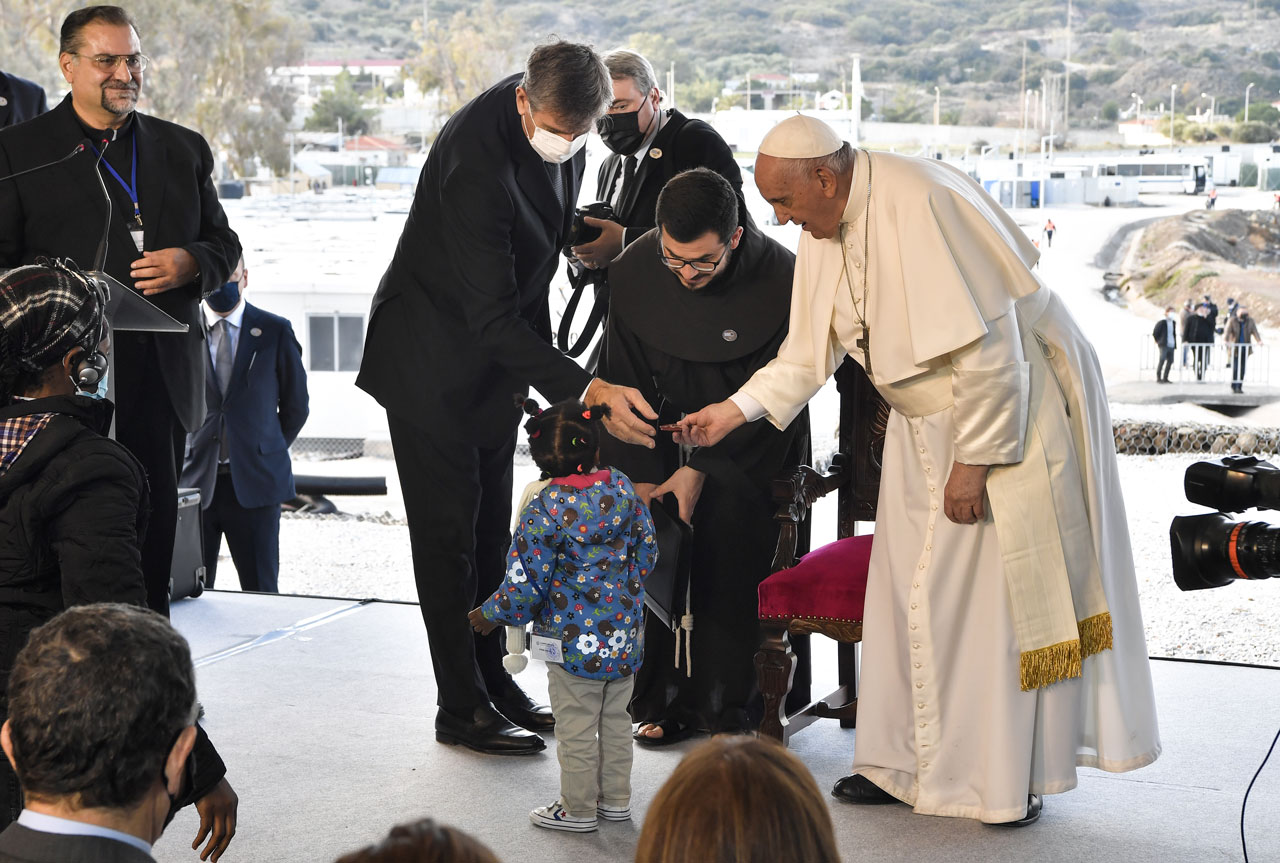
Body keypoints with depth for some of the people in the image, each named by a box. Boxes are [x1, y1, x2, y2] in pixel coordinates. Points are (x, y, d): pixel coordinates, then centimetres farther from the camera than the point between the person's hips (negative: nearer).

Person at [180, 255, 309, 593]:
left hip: (255, 481, 0)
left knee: (261, 592, 1)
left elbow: (296, 406, 12)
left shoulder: (275, 331, 5)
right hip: (195, 481, 1)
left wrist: (268, 453, 11)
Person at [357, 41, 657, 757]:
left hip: (500, 349, 8)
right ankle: (461, 705, 6)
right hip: (435, 361, -8)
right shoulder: (476, 161, -35)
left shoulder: (559, 116, -9)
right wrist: (587, 389, -42)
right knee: (448, 535, -2)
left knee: (491, 529, 15)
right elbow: (492, 319, -36)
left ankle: (493, 679, 25)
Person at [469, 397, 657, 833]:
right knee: (615, 720, 20)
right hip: (624, 634, 6)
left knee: (576, 728, 8)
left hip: (574, 641, -5)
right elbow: (647, 549, 7)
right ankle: (615, 798, 32)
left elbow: (526, 582, -17)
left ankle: (578, 809, 20)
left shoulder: (544, 508, -20)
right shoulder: (622, 488, -5)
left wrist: (492, 615, 1)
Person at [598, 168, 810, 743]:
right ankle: (668, 697, 7)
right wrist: (641, 477, -14)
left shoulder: (783, 281, -23)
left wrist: (702, 471, -22)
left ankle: (734, 705, 2)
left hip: (752, 452, -2)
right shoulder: (633, 272, -14)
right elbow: (624, 383, -6)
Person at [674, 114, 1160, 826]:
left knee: (1003, 593, -1)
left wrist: (973, 461, -22)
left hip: (1012, 413, -8)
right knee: (911, 590, 10)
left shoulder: (919, 204, -28)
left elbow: (989, 347, -27)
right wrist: (736, 409, 0)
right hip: (927, 417, 8)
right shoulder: (826, 226, -1)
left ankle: (1015, 775, 11)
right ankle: (907, 764, 20)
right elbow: (813, 348, 10)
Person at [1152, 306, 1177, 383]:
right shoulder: (1161, 322, -5)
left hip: (1171, 345, 7)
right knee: (1162, 360, -11)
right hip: (1164, 345, -7)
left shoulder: (1173, 322, 15)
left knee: (1170, 361, 4)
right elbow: (1154, 333, -2)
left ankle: (1165, 378, 12)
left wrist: (1175, 345, 15)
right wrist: (1159, 342, -1)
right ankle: (1158, 378, -7)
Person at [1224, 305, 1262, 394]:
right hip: (1235, 348, -3)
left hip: (1245, 348, 3)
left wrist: (1259, 341, -19)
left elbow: (1255, 332, -3)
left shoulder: (1250, 321, 6)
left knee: (1242, 368, 3)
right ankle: (1234, 386, 0)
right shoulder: (1232, 321, -4)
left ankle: (1239, 386, 10)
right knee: (1235, 368, -10)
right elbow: (1228, 332, -14)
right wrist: (1227, 341, -31)